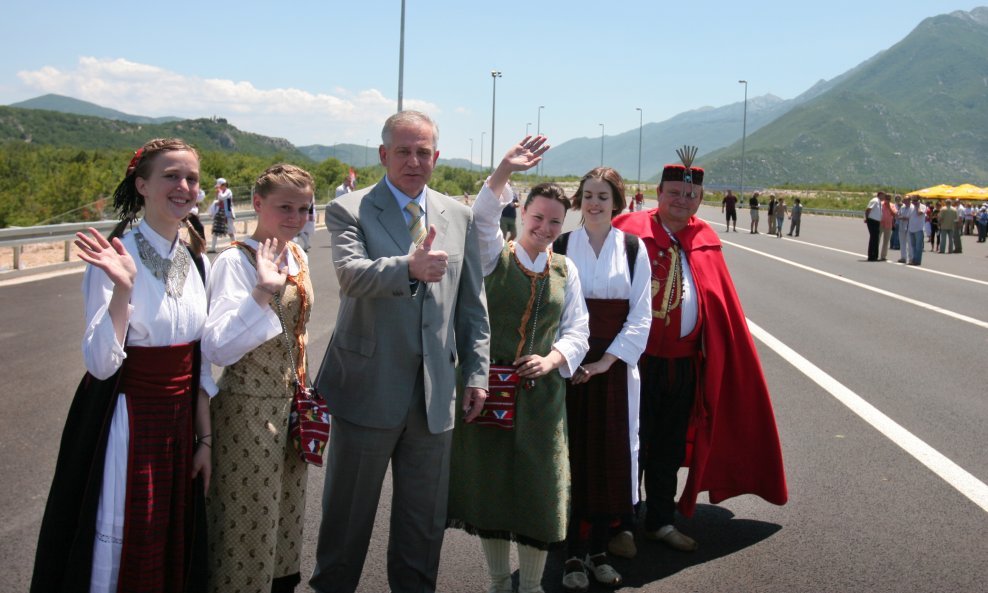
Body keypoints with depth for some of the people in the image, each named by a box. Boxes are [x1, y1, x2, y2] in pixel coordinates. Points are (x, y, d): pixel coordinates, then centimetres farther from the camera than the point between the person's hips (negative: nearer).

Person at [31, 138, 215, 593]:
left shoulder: (195, 260, 4)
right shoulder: (115, 259, -15)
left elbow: (199, 363, 9)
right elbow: (101, 364, -21)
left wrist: (205, 439, 8)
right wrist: (122, 288, -32)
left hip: (182, 423, 6)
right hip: (126, 425, -5)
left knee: (175, 550, 16)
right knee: (120, 557, 7)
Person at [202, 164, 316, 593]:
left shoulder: (297, 256, 5)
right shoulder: (236, 261, -17)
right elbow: (217, 348, -29)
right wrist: (262, 292, -37)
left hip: (290, 404, 7)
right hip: (248, 410, -7)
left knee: (284, 517, 19)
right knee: (249, 522, 5)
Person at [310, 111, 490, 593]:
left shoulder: (459, 216, 8)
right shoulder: (348, 211, -5)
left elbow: (472, 302, 10)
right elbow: (351, 273, -24)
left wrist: (476, 373, 6)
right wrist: (409, 267, -42)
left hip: (435, 391, 4)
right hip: (368, 387, -3)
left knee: (425, 516, 15)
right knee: (348, 510, 12)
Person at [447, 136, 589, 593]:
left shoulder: (565, 269, 7)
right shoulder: (495, 256, -1)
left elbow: (577, 330, 7)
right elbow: (481, 217, -21)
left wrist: (553, 359, -12)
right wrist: (505, 170, -36)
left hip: (542, 390, 2)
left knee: (538, 486, 6)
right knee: (488, 481, 7)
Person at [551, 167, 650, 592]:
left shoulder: (633, 248, 3)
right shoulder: (561, 247, 3)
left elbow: (641, 315, 0)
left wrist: (607, 361, -10)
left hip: (615, 365, 1)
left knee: (610, 456, 5)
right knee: (573, 456, 1)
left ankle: (599, 549, 19)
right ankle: (574, 555, 10)